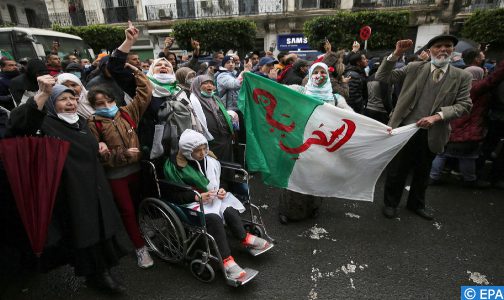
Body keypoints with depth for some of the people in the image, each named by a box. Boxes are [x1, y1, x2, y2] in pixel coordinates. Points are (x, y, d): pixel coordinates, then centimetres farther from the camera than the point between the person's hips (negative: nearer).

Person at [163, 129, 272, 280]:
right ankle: (226, 259, -28)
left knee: (230, 210, -28)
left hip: (214, 198, 5)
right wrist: (198, 197, -21)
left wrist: (221, 190, -5)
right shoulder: (175, 167, -10)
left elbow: (218, 181, 17)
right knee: (214, 218, -33)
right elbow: (175, 196, -9)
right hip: (193, 204, -4)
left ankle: (245, 238, -10)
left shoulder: (209, 160, 3)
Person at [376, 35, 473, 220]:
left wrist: (437, 116, -19)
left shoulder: (462, 77, 3)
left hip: (432, 134, 2)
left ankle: (416, 204, 41)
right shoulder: (414, 68, 0)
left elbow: (464, 105, -3)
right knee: (397, 170, 8)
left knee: (422, 173, 19)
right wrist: (396, 55, -17)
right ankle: (390, 203, 28)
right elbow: (382, 77, -5)